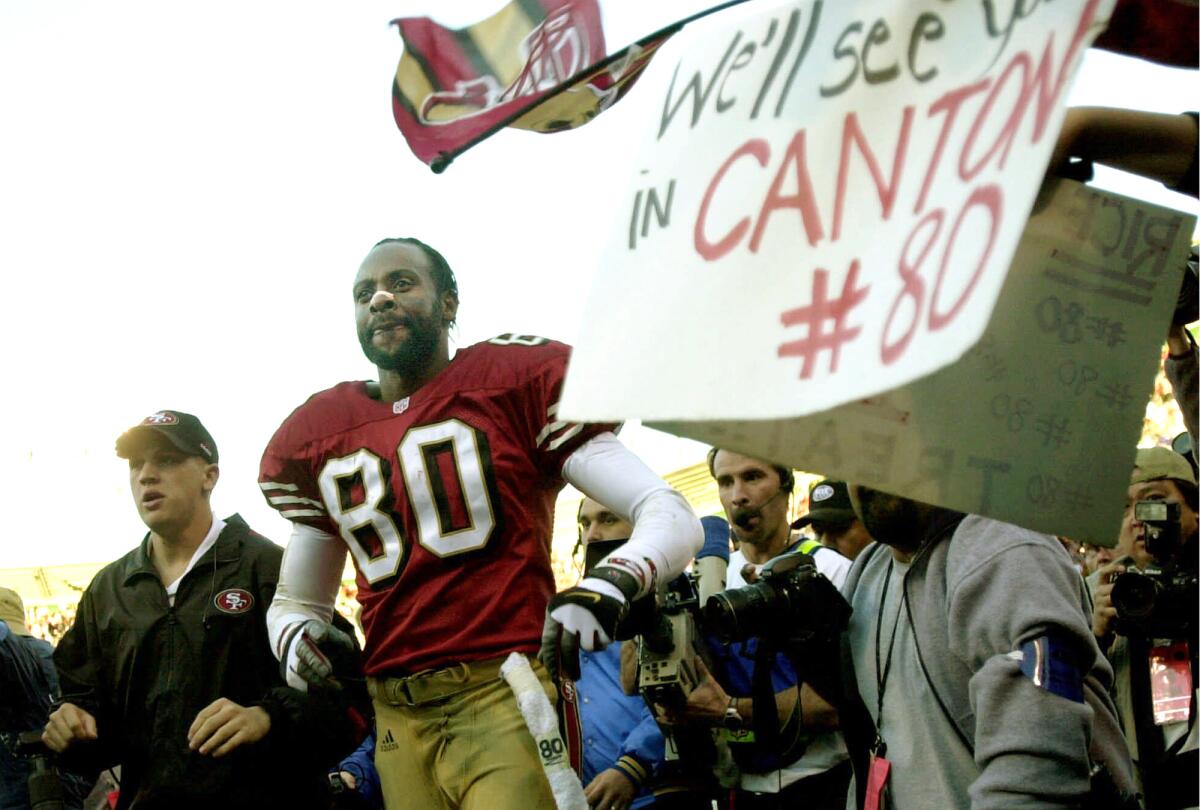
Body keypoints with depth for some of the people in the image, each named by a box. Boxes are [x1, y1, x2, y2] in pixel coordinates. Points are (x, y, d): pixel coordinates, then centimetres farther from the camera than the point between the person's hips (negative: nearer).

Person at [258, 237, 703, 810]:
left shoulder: (517, 381, 0)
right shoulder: (315, 439, 13)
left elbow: (670, 517, -4)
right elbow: (296, 599, 25)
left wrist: (612, 582, -24)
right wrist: (297, 635, 1)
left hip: (508, 697, -4)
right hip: (398, 719, 4)